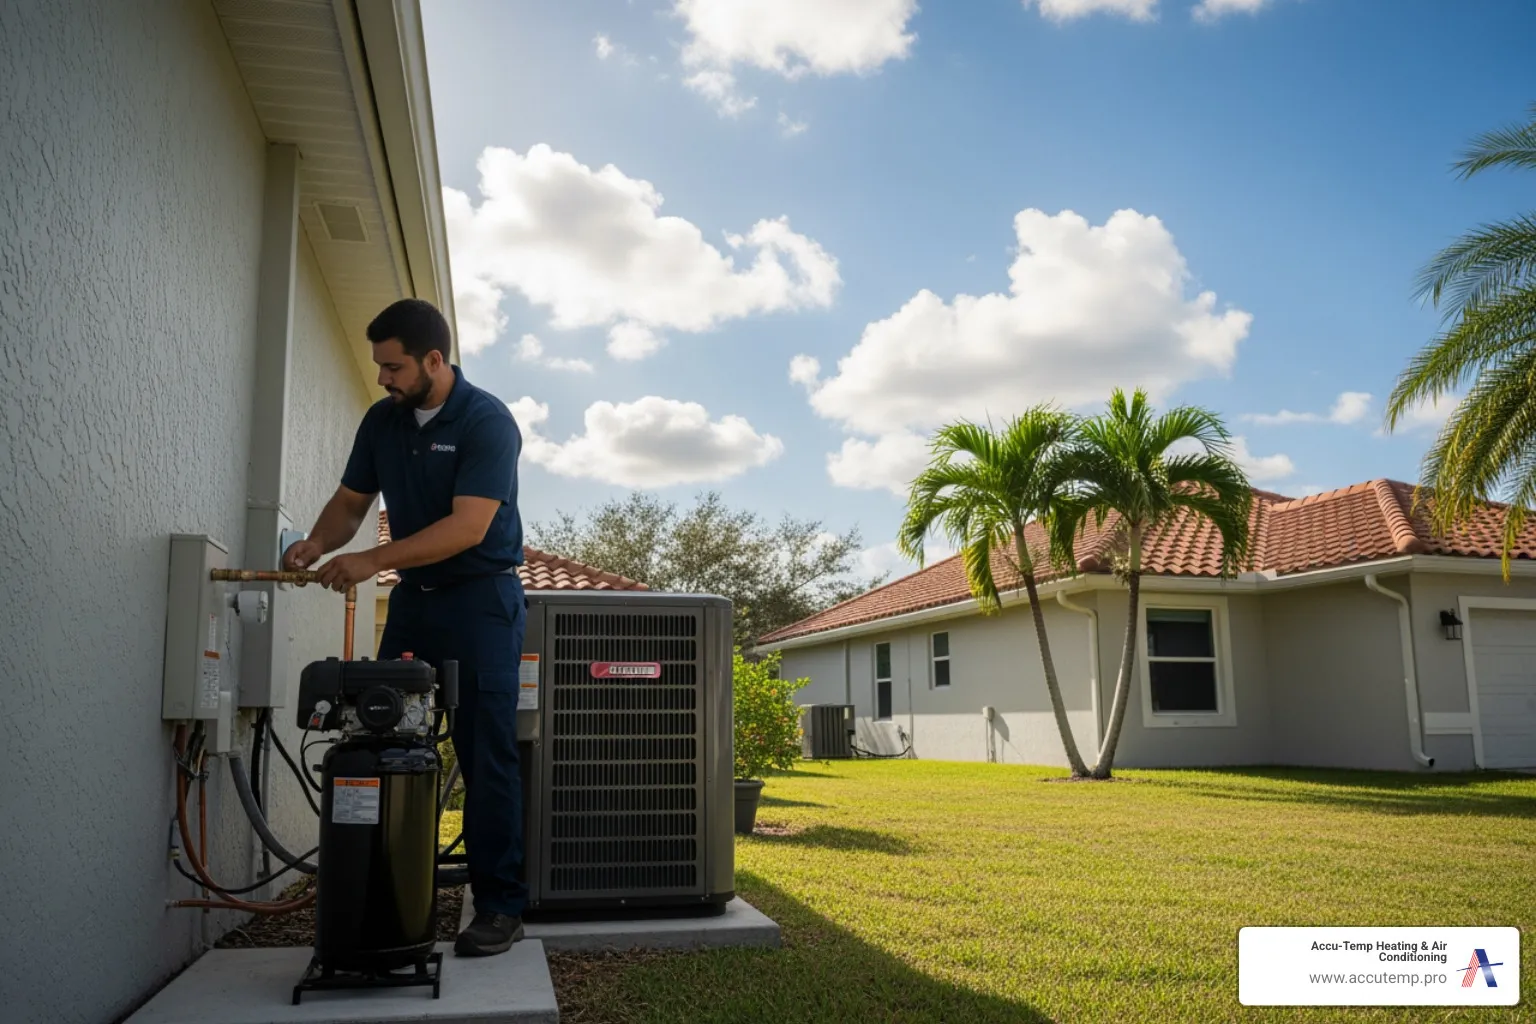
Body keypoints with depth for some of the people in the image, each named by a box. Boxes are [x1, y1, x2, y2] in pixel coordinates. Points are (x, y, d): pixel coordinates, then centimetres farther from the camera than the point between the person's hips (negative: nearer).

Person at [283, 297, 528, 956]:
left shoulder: (487, 421, -14)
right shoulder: (382, 421, 7)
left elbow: (468, 526, -22)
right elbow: (351, 501, 14)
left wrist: (372, 561, -25)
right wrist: (318, 543, -7)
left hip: (481, 599, -7)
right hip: (414, 597, 7)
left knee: (486, 757, -6)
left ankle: (500, 905, 3)